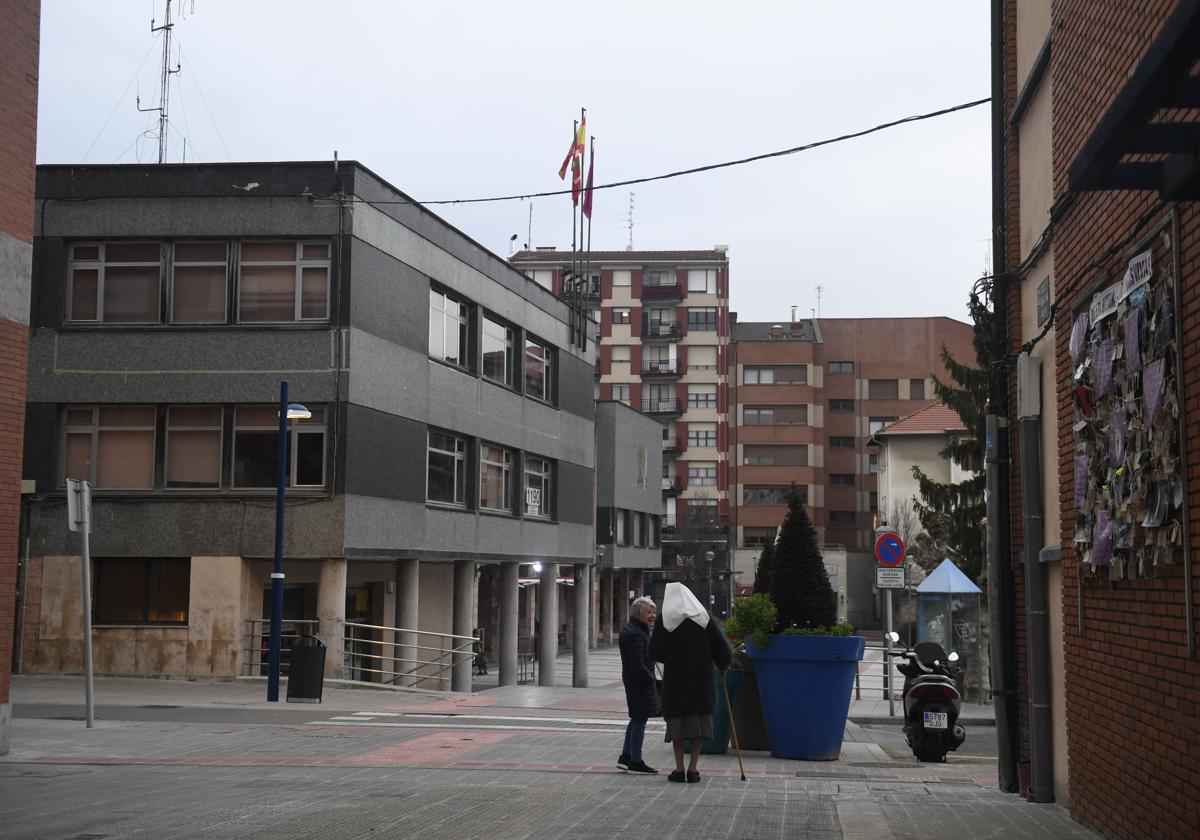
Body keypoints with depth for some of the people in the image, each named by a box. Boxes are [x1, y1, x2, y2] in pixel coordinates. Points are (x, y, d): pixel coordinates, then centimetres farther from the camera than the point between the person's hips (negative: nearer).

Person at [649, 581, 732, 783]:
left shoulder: (664, 618, -3)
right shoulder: (703, 615, 2)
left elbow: (655, 653, -6)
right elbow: (720, 644, 1)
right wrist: (723, 665, 18)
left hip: (675, 676, -1)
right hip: (701, 676, 1)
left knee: (677, 721, 6)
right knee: (700, 721, 7)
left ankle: (679, 769, 3)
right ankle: (692, 769, 2)